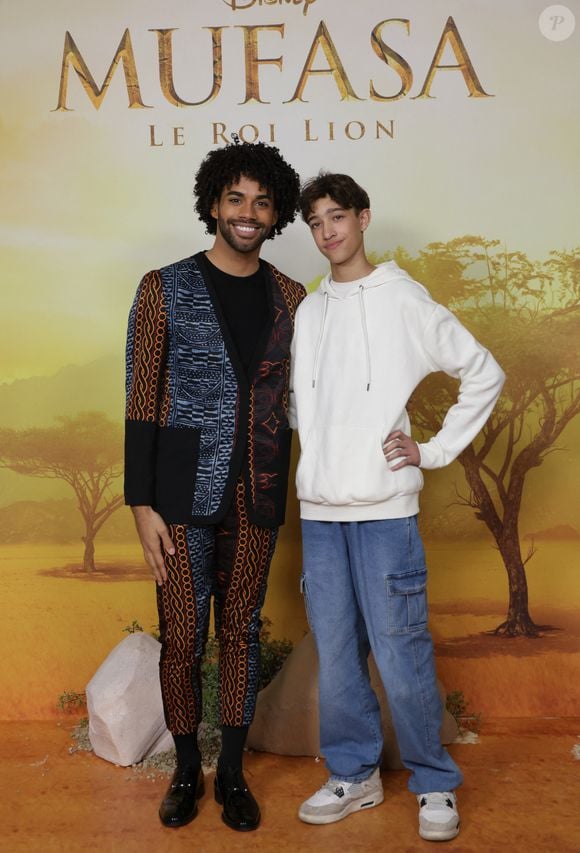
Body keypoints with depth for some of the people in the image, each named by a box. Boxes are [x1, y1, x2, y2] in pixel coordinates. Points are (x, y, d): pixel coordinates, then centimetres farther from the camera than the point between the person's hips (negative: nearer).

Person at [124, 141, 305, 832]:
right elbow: (142, 402, -4)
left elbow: (298, 397, 11)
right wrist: (142, 505, -9)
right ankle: (186, 770, 29)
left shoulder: (290, 299, 7)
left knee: (241, 632, 12)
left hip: (258, 494, 3)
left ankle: (232, 771, 30)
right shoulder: (164, 289, -2)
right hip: (186, 493, -2)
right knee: (181, 639, 6)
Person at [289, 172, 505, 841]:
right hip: (319, 509, 5)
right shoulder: (306, 311, 13)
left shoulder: (404, 300, -1)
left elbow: (484, 373, 1)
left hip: (384, 509, -5)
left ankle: (434, 784, 20)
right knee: (335, 654, 11)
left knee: (400, 655, -1)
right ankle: (354, 775, 28)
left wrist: (434, 451, -3)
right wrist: (318, 453, 7)